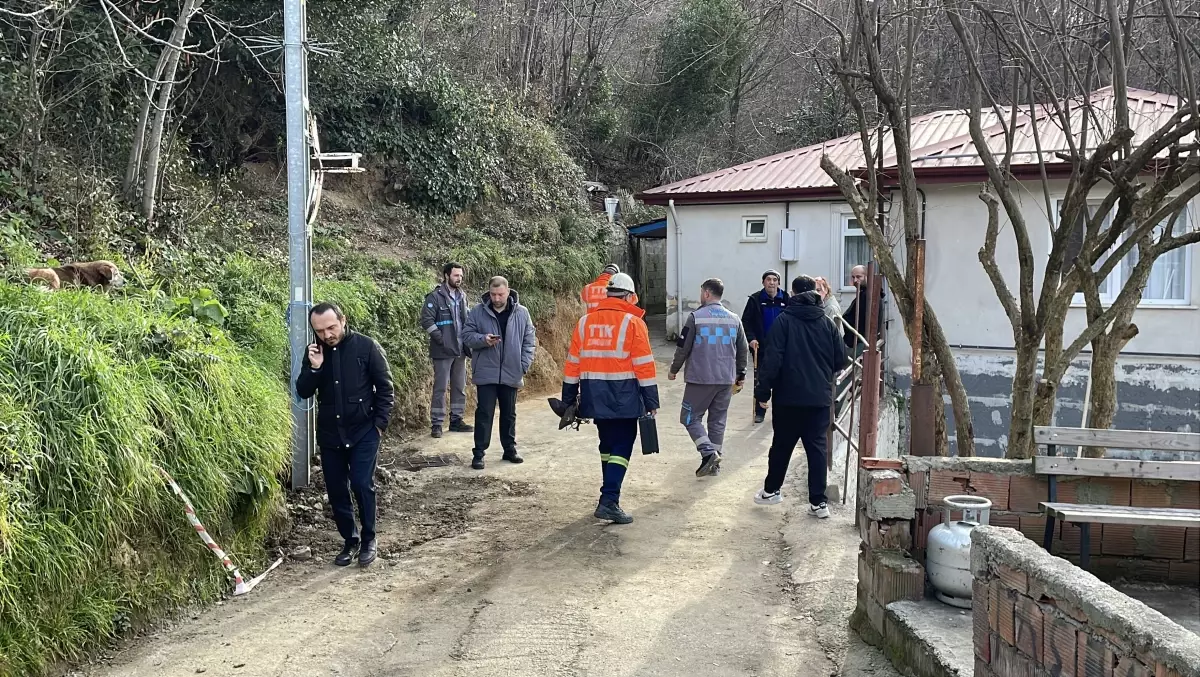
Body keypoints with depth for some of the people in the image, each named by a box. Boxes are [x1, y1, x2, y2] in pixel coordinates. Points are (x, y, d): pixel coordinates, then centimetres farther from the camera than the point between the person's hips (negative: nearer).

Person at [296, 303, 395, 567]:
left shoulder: (366, 346, -10)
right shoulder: (314, 352, 1)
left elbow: (385, 387, -5)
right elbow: (303, 392, -1)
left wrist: (379, 423, -9)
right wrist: (314, 368, -17)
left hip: (363, 431, -4)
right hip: (329, 434, 4)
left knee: (362, 485, -10)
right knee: (336, 490, 8)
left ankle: (368, 539, 8)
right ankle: (350, 539, 24)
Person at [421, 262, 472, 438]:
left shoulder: (462, 296, 11)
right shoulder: (435, 296, -8)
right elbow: (426, 320, -14)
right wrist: (442, 340, -17)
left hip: (460, 350, 6)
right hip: (443, 351, -6)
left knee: (460, 387, 11)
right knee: (440, 388, -3)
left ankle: (456, 420, 22)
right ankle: (436, 424, 3)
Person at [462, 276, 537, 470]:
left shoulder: (521, 313, 1)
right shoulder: (478, 312, -4)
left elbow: (530, 340, 5)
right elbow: (466, 335, 0)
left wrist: (524, 364, -4)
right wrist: (483, 339, -20)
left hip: (511, 373, 2)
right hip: (486, 373, -2)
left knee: (509, 414, 14)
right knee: (484, 413, -1)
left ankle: (510, 449, 27)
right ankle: (478, 453, 5)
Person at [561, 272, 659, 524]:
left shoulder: (585, 321, 8)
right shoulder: (632, 322, -5)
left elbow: (573, 362, 8)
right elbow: (643, 365, -8)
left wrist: (569, 399, 14)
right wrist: (651, 401, -3)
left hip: (595, 396, 5)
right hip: (623, 397, -5)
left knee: (607, 443, 20)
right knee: (622, 446, -1)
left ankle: (610, 492, 28)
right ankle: (609, 501, -11)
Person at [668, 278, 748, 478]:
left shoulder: (696, 317, -8)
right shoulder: (734, 319, 7)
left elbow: (683, 347, -6)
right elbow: (743, 350, 13)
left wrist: (674, 370, 8)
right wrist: (741, 374, 24)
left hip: (700, 378, -5)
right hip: (726, 379, 5)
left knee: (690, 417, 5)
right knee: (718, 420, 12)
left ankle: (708, 452, -12)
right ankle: (714, 462, 13)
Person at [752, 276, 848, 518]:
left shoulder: (784, 320, -7)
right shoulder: (826, 323, 2)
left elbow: (772, 359, -13)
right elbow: (840, 359, 5)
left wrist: (763, 390, -7)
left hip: (789, 397, -2)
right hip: (820, 398, 2)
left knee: (781, 445, 12)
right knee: (817, 447, 6)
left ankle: (771, 490, 26)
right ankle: (818, 502, 4)